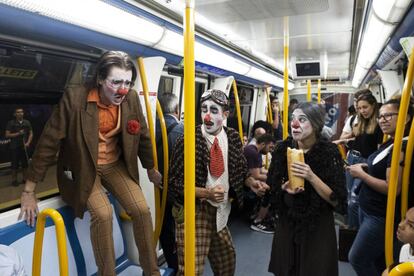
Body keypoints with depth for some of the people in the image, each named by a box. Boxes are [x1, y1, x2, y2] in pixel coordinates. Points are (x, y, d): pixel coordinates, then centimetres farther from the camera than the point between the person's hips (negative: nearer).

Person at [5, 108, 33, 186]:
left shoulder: (27, 122, 7)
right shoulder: (11, 123, -1)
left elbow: (31, 133, 8)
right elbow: (7, 135, -4)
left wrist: (28, 143, -5)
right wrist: (18, 133, -16)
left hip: (24, 146, 3)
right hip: (14, 147, -3)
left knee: (25, 164, 7)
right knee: (15, 165, 1)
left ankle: (25, 179, 19)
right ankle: (14, 180, 11)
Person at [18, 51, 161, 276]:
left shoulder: (131, 98, -11)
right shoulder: (74, 98, -24)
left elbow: (142, 135, 4)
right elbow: (49, 141, -18)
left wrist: (151, 169, 16)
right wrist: (29, 191, -14)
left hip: (115, 165, 3)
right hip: (82, 169, -3)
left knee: (141, 209, -13)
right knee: (103, 213, -26)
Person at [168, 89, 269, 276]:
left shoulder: (233, 138, -2)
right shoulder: (187, 141, -17)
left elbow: (240, 170, 12)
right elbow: (175, 183, -15)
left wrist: (251, 183, -9)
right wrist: (207, 193, -28)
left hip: (219, 211, 6)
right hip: (193, 211, -5)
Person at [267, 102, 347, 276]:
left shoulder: (329, 152, -15)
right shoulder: (282, 148, -6)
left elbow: (336, 200, -15)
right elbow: (272, 185, 8)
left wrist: (311, 177, -27)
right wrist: (284, 188, -13)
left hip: (317, 226, -3)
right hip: (286, 222, 3)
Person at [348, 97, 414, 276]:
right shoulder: (390, 143, 8)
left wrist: (361, 174, -17)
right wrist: (365, 168, 0)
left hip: (382, 217, -9)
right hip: (368, 210, 9)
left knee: (357, 258, 3)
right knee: (378, 261, 22)